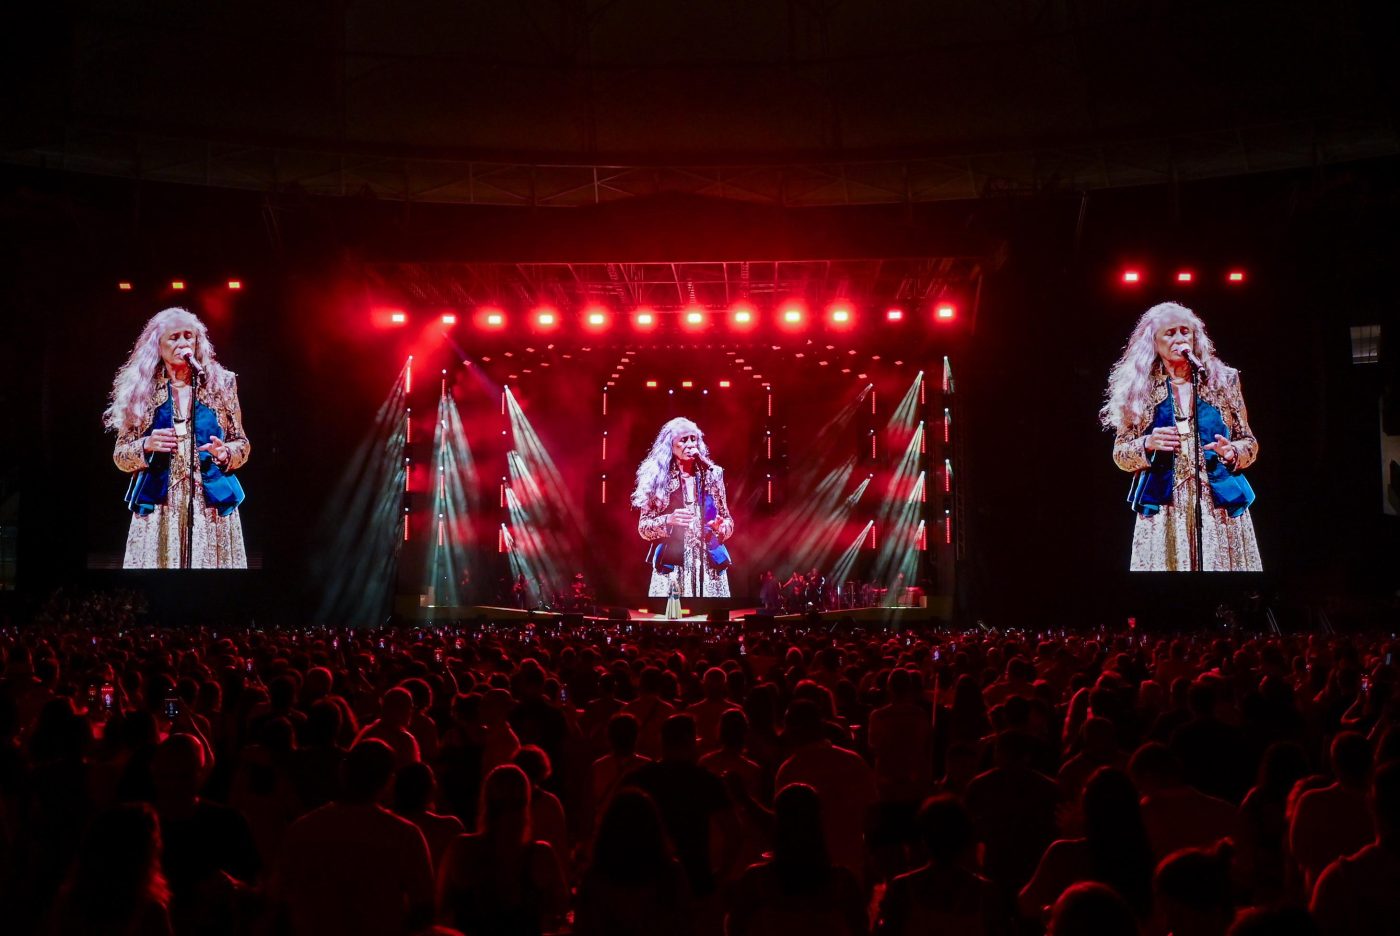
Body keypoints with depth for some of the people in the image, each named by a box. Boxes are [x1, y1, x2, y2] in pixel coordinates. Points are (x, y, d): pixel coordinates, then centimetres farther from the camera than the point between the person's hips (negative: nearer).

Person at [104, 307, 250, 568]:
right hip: (158, 510, 0)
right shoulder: (142, 390, 6)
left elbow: (242, 444, 10)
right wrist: (146, 445, -12)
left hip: (212, 507, 0)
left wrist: (225, 453, -11)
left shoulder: (221, 384, 6)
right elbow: (120, 455, 7)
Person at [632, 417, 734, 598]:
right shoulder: (659, 478, 3)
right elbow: (643, 527, 3)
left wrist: (720, 527, -8)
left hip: (708, 563, 1)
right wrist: (669, 520, -14)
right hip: (672, 564, -1)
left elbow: (728, 521, 13)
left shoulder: (712, 475, 8)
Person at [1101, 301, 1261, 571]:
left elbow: (1250, 443, 11)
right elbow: (1120, 453, 7)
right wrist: (1147, 444, -12)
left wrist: (1232, 452, -10)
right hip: (1163, 512, -1)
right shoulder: (1140, 389, 5)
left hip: (1220, 507, 1)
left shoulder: (1223, 380, 8)